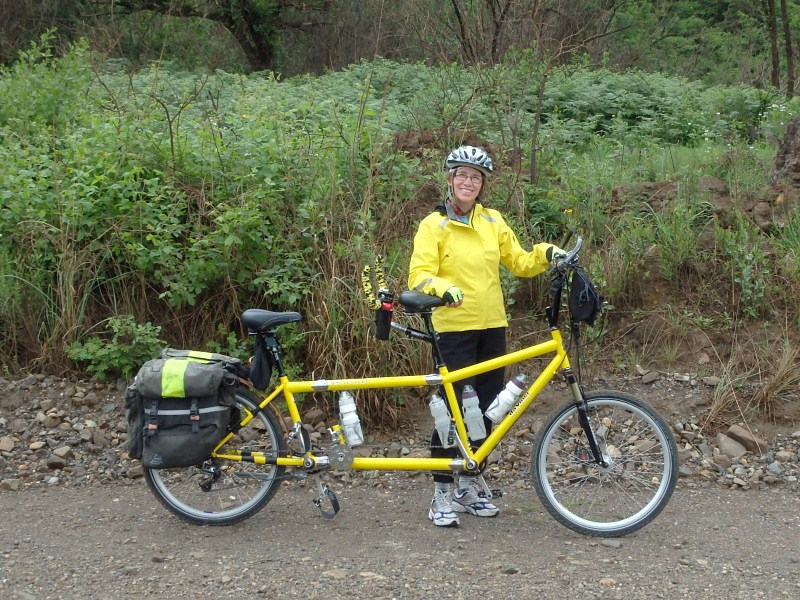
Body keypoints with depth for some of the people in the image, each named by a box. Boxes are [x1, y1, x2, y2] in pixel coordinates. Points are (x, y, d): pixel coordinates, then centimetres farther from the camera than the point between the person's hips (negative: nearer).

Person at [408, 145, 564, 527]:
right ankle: (441, 496, 4)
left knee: (485, 409, 9)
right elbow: (419, 275, -12)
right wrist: (442, 287, -32)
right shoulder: (433, 225, -3)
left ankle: (469, 489, 23)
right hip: (454, 328, -5)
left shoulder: (492, 222, 11)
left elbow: (519, 262, 12)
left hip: (492, 327, 5)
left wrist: (547, 255, -7)